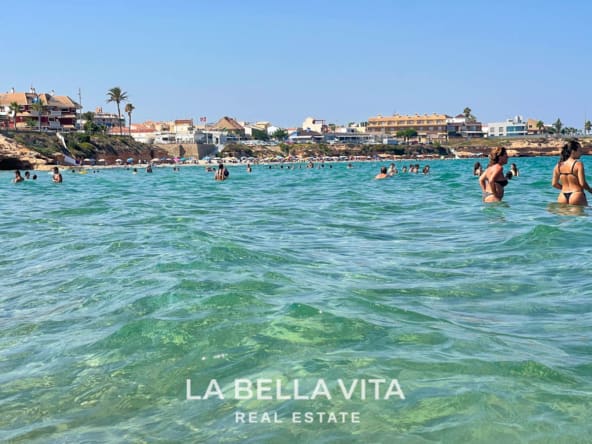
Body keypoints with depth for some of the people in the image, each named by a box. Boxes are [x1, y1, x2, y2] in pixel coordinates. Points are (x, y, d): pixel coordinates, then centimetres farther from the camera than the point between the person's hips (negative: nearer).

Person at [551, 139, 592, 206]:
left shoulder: (558, 165, 7)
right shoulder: (578, 164, -10)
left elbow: (554, 184, 8)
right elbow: (582, 183, -14)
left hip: (563, 197, 6)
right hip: (576, 195, -5)